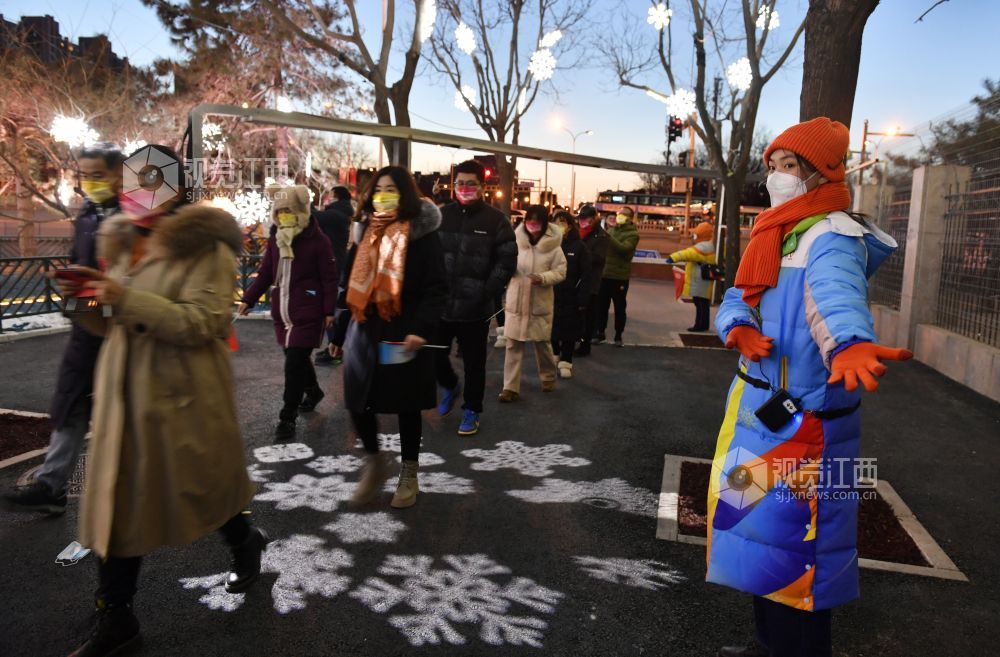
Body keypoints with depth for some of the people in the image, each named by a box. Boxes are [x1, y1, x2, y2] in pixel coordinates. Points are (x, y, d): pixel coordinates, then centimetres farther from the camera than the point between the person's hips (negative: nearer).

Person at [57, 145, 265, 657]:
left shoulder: (205, 248, -11)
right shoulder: (121, 243, 11)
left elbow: (203, 322, -21)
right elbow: (110, 324, 18)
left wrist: (126, 298, -26)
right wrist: (85, 298, -3)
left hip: (183, 397, -6)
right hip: (124, 395, 6)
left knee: (202, 486, 12)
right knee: (116, 503, 8)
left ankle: (245, 544, 44)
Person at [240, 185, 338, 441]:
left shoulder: (317, 240, -9)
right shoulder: (275, 239, 9)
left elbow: (329, 278, -8)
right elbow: (265, 273, 15)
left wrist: (329, 310, -10)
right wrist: (249, 298, 10)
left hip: (308, 312, -6)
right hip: (282, 310, 6)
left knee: (294, 363, -8)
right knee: (297, 358, 18)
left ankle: (288, 417, 0)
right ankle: (313, 390, 45)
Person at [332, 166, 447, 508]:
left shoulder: (422, 233, -6)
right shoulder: (364, 231, 9)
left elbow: (436, 287, -11)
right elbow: (349, 282, 13)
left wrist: (421, 328, -23)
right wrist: (339, 333, 12)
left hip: (403, 334, -4)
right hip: (364, 331, 4)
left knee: (406, 405, 8)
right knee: (358, 402, 4)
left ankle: (409, 474, 27)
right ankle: (375, 461, 30)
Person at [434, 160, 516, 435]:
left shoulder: (496, 219, -4)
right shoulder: (441, 215, 5)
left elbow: (507, 260, -6)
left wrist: (487, 293, -13)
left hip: (475, 308, -3)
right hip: (440, 303, 3)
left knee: (474, 363, 8)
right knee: (434, 355, 11)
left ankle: (471, 411, 26)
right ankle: (450, 386, 42)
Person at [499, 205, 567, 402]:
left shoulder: (552, 246, -6)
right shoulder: (516, 240, -3)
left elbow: (560, 272, -5)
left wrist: (543, 278, -22)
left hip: (541, 302, -1)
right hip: (516, 300, 1)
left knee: (543, 342, 14)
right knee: (513, 344, 1)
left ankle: (548, 377, 37)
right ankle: (510, 386, 7)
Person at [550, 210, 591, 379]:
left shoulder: (579, 246, -5)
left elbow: (585, 276, -6)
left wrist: (583, 300, -12)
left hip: (570, 298, -2)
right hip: (550, 296, 2)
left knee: (569, 331, 5)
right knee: (551, 329, 10)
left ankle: (566, 362, 17)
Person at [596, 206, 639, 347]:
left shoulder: (633, 234, -6)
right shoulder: (611, 230, 13)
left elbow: (623, 248, -25)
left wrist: (608, 235, -31)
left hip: (620, 276, -5)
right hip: (604, 274, 5)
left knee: (619, 308, 5)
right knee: (601, 305, 10)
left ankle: (618, 336, 15)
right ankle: (601, 332, 22)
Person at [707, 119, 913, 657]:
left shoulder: (832, 237, -14)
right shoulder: (774, 235, 14)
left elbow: (836, 296, -36)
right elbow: (737, 300, 7)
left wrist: (849, 345, -57)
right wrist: (739, 329, -16)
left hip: (802, 417, -9)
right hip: (757, 408, 9)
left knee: (791, 536, -3)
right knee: (762, 525, 19)